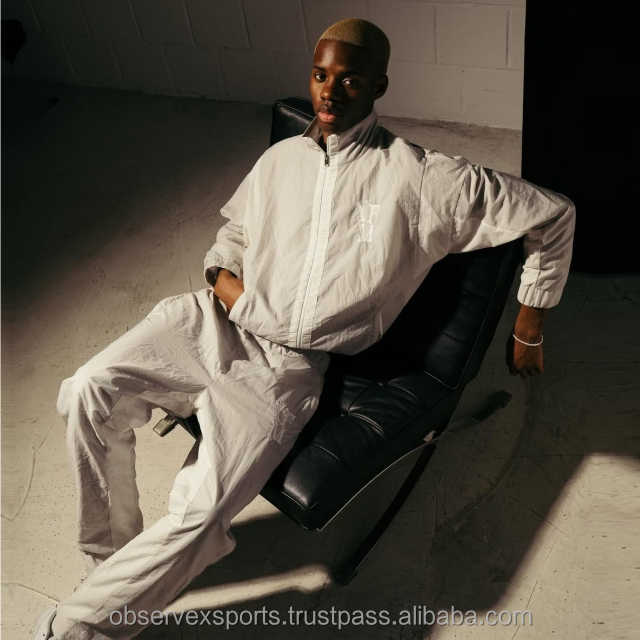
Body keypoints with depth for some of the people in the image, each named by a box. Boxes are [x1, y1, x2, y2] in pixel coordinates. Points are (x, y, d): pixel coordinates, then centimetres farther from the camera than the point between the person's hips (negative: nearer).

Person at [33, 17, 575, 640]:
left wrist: (528, 333, 6)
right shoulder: (280, 158, 13)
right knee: (91, 390, -20)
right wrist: (224, 277, 4)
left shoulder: (420, 178, -3)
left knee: (199, 513, -24)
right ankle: (112, 551, 3)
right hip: (219, 323, 5)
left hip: (287, 367, -4)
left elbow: (553, 215, 1)